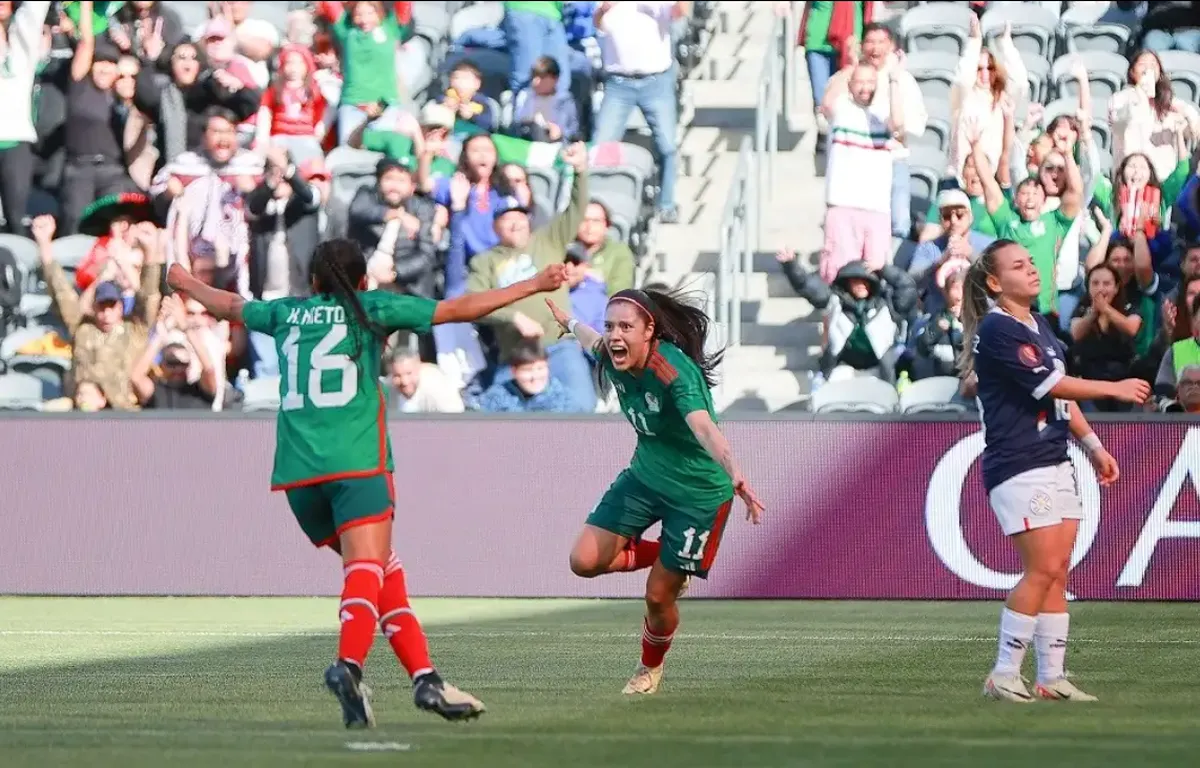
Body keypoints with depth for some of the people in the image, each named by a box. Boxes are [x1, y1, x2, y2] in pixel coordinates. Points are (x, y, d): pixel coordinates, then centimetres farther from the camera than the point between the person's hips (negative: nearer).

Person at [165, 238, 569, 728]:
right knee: (367, 568, -16)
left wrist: (187, 283, 58)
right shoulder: (371, 308, 9)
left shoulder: (286, 313, 19)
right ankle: (348, 665, -40)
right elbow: (459, 309, 8)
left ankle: (424, 676, 4)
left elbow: (229, 306, 38)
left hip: (297, 469, 5)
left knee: (386, 574, 11)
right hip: (356, 462, -5)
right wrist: (533, 285, 15)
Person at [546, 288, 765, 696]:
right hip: (645, 476, 7)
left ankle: (651, 668, 33)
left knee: (658, 596, 1)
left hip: (699, 491, -7)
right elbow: (595, 342, 16)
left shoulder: (674, 371, -33)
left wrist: (735, 475, -68)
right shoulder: (614, 360, -11)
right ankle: (660, 557, 22)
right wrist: (569, 322, 39)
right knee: (585, 561, -5)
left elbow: (703, 427, -50)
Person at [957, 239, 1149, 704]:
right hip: (1018, 468, -9)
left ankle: (1051, 678, 7)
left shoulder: (1040, 326, 15)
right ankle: (1003, 677, -6)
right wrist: (1116, 389, -9)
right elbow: (1053, 386, -17)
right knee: (1042, 569, -13)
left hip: (1055, 464, 9)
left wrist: (1094, 447, 23)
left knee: (1057, 571, 5)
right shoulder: (997, 330, -14)